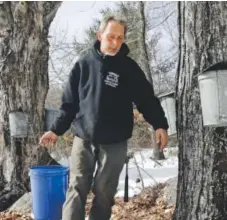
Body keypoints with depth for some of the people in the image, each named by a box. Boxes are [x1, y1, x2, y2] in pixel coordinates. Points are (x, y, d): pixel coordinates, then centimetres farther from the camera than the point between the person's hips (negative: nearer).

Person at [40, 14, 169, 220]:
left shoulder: (129, 68, -3)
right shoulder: (84, 64, 1)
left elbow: (146, 97, -2)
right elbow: (70, 101, 6)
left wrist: (159, 125, -15)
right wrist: (57, 129, 4)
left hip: (114, 142, -1)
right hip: (83, 138, 1)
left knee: (104, 192, 8)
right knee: (76, 189, 1)